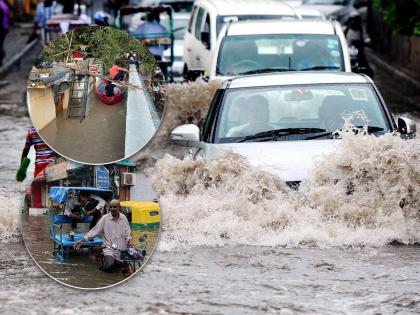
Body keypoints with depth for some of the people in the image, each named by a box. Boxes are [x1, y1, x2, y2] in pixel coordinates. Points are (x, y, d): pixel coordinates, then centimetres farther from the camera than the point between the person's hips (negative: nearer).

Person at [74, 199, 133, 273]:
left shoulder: (123, 218, 2)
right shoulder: (105, 218, -4)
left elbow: (127, 233, 8)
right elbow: (95, 230, -5)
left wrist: (129, 242, -12)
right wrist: (82, 240, -11)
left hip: (122, 249, 3)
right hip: (109, 248, -3)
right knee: (109, 266, -28)